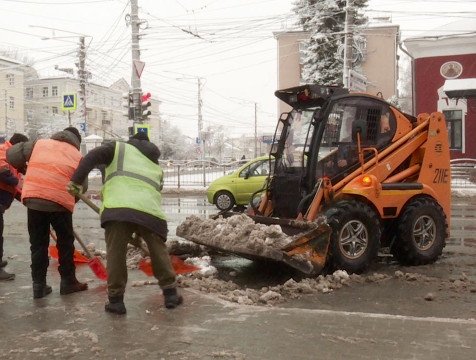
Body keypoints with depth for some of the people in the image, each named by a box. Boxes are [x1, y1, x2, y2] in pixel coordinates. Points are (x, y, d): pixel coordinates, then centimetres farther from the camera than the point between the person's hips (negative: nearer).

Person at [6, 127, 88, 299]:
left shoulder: (39, 143, 18)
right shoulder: (77, 155, 14)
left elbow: (12, 154, 15)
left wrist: (23, 168, 33)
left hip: (33, 198, 2)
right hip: (60, 201, -2)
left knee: (38, 243, 13)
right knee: (65, 242, 15)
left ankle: (39, 284, 17)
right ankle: (68, 282, 23)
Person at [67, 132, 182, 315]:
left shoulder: (119, 147, 23)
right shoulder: (156, 166, 35)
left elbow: (92, 157, 6)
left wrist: (76, 181, 3)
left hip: (118, 207, -3)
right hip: (150, 211, 3)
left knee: (115, 253, 7)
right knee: (159, 251, 17)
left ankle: (115, 300, 10)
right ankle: (170, 294, 21)